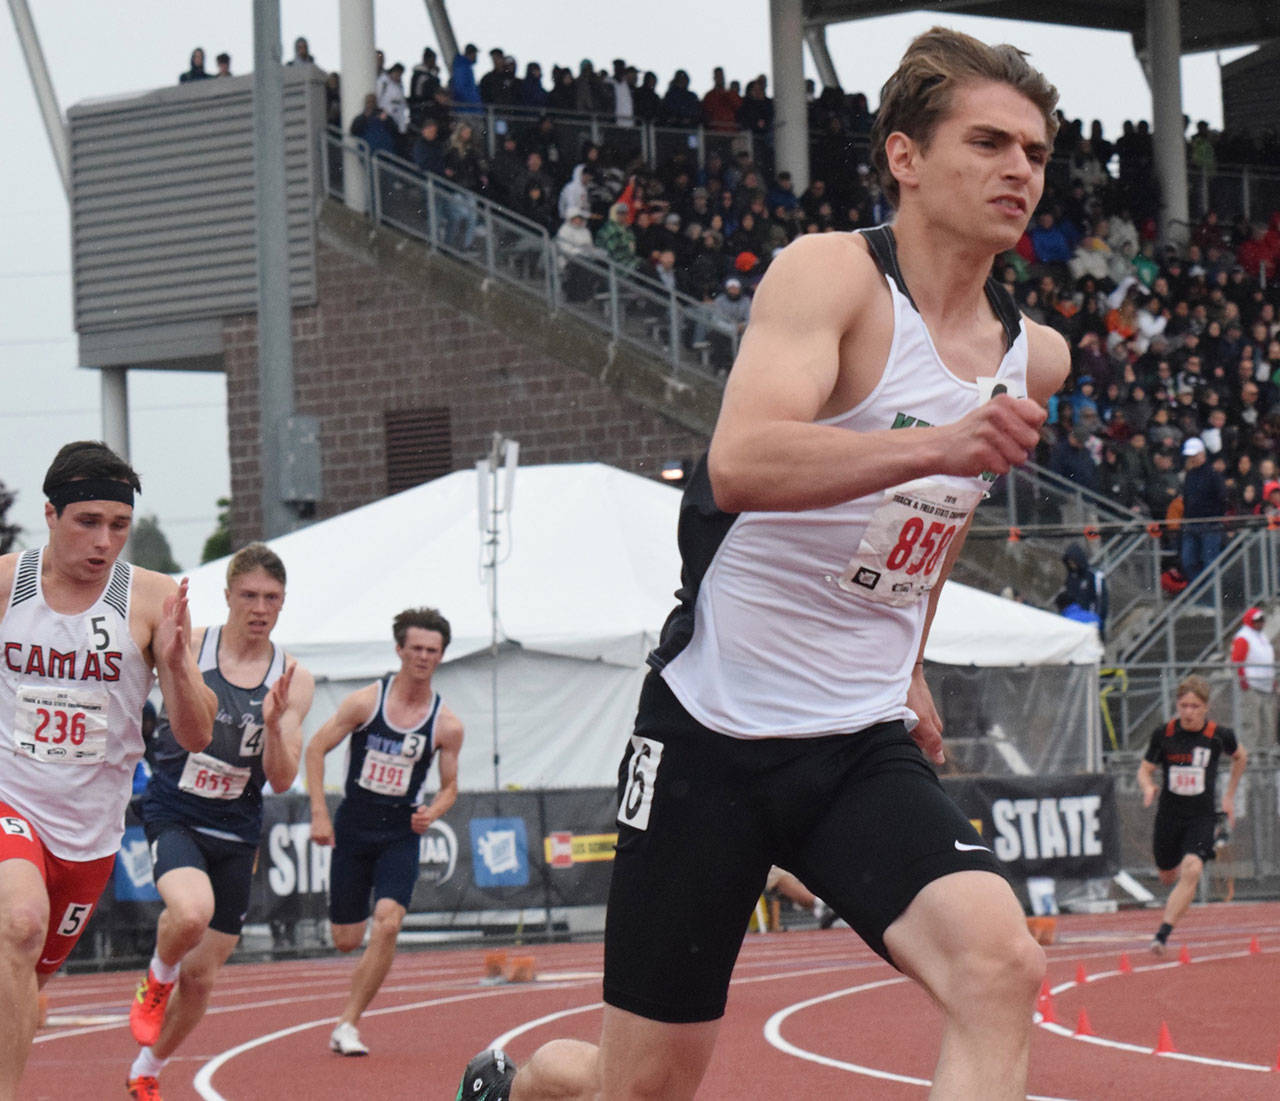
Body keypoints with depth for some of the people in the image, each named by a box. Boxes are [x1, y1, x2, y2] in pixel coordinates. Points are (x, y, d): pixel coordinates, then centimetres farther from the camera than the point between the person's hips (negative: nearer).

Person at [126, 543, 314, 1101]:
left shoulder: (292, 680, -3)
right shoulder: (187, 647, -8)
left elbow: (281, 779, -6)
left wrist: (274, 724, -24)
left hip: (236, 833, 3)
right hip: (174, 817, -3)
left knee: (201, 975, 9)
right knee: (191, 911, -35)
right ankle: (157, 979, -1)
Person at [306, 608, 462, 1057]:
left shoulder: (447, 726, -3)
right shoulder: (365, 702, -7)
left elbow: (449, 786, 7)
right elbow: (316, 749, -1)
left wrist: (432, 812, -16)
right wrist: (319, 813, -9)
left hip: (402, 834, 0)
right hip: (353, 828, 0)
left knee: (387, 924, -21)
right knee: (346, 940, 2)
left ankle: (347, 1024, -13)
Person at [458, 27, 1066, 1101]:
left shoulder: (1035, 358, 7)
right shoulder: (831, 274, -14)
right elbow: (739, 464, -32)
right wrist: (936, 446, -44)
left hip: (863, 747, 5)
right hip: (716, 731, -5)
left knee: (1000, 969, -24)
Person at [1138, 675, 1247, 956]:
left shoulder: (1219, 735, -7)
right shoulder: (1163, 734, -6)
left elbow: (1240, 757, 15)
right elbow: (1145, 769, 4)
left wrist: (1229, 796, 14)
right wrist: (1148, 787, -19)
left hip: (1202, 815, -2)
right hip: (1169, 814, 2)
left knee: (1191, 870, -24)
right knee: (1168, 877, 16)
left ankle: (1163, 934, -24)